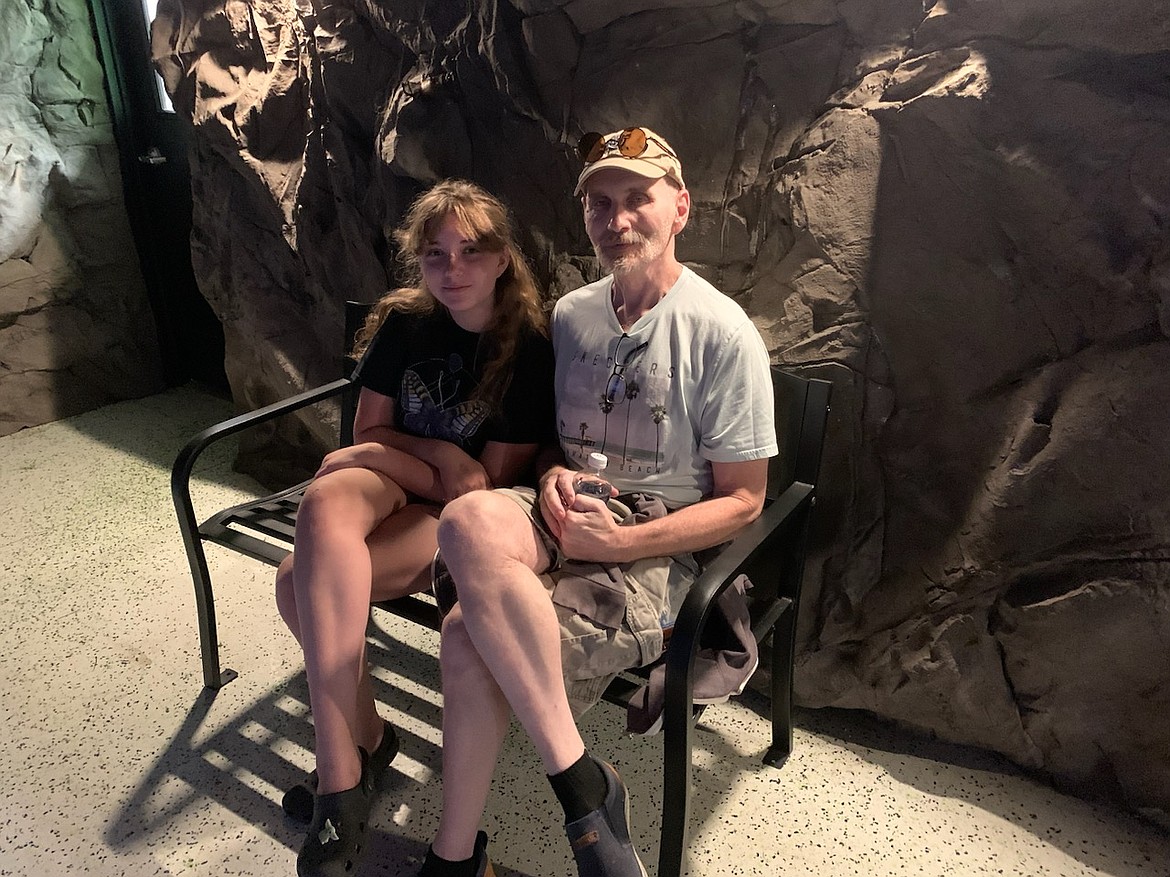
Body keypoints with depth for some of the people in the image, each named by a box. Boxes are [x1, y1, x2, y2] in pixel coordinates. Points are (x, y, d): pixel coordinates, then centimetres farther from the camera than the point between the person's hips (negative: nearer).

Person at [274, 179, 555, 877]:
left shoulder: (531, 349, -11)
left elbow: (489, 483, -10)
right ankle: (362, 741, -17)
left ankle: (349, 762, -11)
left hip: (456, 514, -5)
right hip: (388, 483, 5)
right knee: (327, 501, -32)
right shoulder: (403, 324, 1)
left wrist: (368, 455, -12)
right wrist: (442, 456, -11)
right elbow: (371, 431, 7)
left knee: (302, 580, -27)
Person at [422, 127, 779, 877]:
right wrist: (553, 477, -3)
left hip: (653, 549, -5)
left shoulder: (722, 333, -7)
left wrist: (618, 541, -17)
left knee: (471, 638, -28)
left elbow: (742, 500, -5)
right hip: (564, 515, 6)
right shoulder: (570, 315, 11)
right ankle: (582, 781, -19)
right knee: (470, 519, -30)